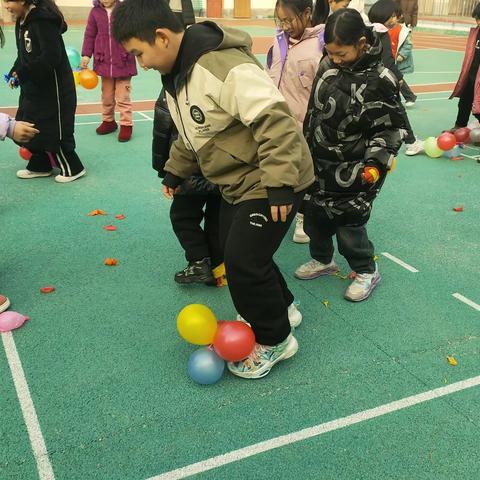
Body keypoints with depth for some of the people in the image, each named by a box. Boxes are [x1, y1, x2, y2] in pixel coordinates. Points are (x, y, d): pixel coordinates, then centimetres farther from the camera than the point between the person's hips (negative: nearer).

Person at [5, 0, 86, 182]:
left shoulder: (43, 20, -22)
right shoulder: (21, 21, 6)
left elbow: (51, 58, -28)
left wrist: (22, 73, -22)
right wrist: (14, 72, 0)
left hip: (54, 88, -9)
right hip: (32, 87, 9)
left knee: (54, 131, 2)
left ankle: (73, 168, 19)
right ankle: (39, 166, 31)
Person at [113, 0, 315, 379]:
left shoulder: (225, 67, -28)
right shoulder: (177, 74, 5)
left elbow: (275, 122, -31)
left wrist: (279, 183, -32)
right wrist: (176, 170, 19)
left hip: (273, 182, -10)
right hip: (238, 183, 10)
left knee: (243, 262, -8)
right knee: (234, 251, 16)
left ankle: (274, 340, 14)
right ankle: (279, 307, 39)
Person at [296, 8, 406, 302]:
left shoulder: (380, 80, -19)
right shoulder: (328, 65, -1)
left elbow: (392, 127, -11)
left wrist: (376, 161, -20)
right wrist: (306, 146, 19)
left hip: (352, 169, -6)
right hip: (320, 161, 7)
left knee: (348, 222, -1)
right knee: (314, 213, 15)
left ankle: (367, 272, 24)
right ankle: (323, 260, 39)